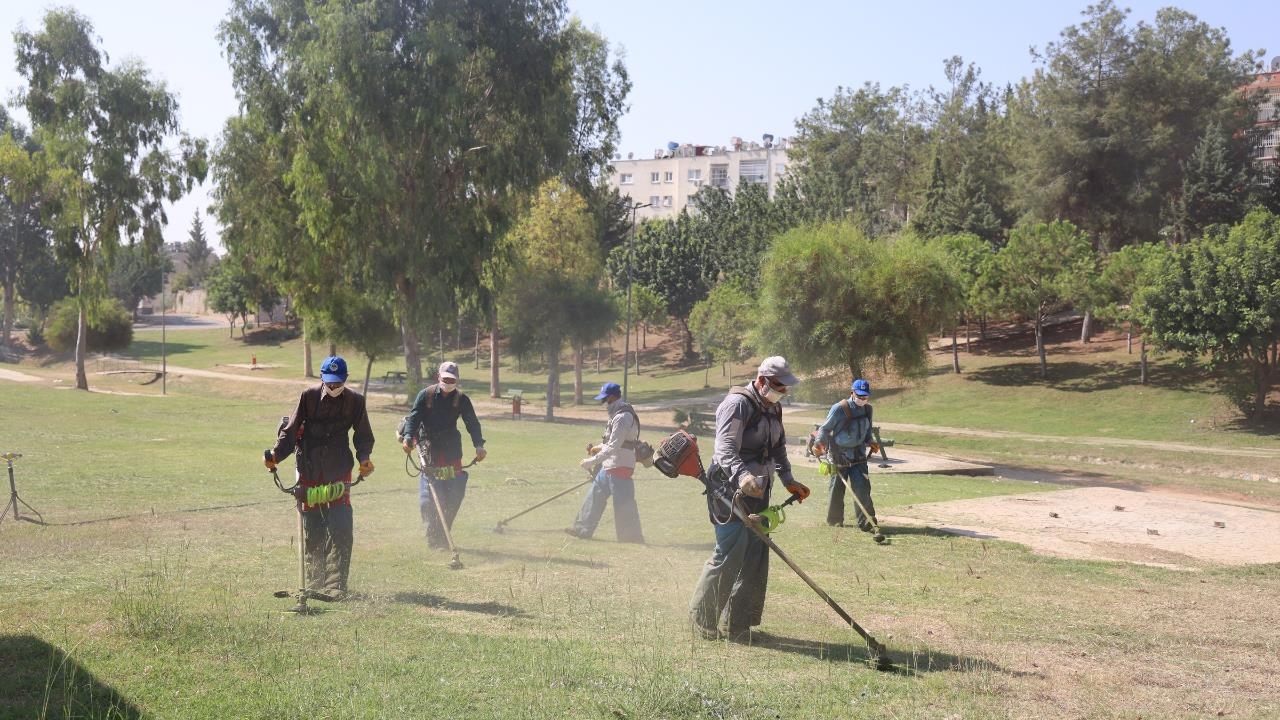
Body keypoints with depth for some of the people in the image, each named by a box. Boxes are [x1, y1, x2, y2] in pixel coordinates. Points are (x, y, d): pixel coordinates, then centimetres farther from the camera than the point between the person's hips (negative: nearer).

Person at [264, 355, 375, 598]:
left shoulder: (355, 400, 0)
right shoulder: (309, 396, -2)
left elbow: (363, 435, 7)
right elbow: (290, 430, 0)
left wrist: (364, 457, -12)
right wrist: (276, 454, -16)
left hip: (339, 471, 0)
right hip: (309, 471, 1)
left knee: (340, 528, -10)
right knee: (312, 530, 6)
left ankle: (336, 585, -7)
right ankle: (314, 583, 21)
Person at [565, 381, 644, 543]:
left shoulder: (622, 417, -20)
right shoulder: (617, 414, 13)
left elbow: (613, 447, -24)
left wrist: (591, 461, -21)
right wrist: (597, 448, 10)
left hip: (620, 467, -11)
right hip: (608, 466, 11)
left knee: (623, 503, -8)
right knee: (595, 495, 16)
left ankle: (632, 537, -1)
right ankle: (583, 529, 25)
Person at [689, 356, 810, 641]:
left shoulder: (773, 409, 15)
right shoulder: (738, 404, -14)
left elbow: (778, 448, 26)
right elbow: (725, 449, -25)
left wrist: (788, 480, 14)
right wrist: (742, 476, -43)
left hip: (758, 492, 9)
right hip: (729, 490, -9)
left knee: (756, 556, 6)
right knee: (728, 555, -10)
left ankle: (736, 624, 16)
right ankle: (703, 618, 7)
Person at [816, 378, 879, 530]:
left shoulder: (867, 409, 4)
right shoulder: (839, 409, -15)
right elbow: (825, 428, -8)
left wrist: (870, 443, 1)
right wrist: (820, 442, -23)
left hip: (858, 455, 4)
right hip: (839, 455, -4)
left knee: (862, 487, -9)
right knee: (837, 489, 7)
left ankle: (865, 521, -5)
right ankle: (834, 519, 25)